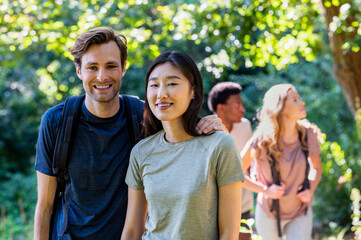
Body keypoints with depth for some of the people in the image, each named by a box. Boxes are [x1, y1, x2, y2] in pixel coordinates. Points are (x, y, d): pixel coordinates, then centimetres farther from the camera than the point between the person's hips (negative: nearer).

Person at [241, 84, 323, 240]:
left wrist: (311, 189, -10)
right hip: (269, 214, -1)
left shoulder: (308, 135, -10)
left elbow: (317, 168, 8)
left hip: (301, 214, 1)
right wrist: (266, 190, -18)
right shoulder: (261, 141, -19)